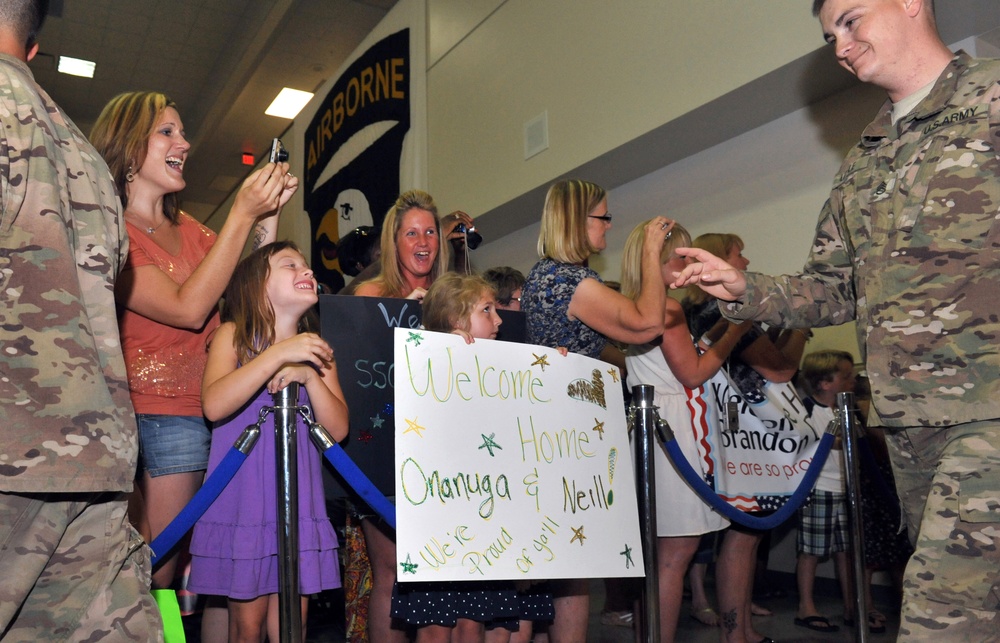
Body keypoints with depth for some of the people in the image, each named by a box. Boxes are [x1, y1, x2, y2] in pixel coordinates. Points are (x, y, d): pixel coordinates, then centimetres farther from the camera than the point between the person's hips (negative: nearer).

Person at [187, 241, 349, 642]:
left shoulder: (316, 349, 9)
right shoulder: (234, 335, -2)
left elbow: (338, 430, -1)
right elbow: (214, 406, -20)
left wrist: (310, 375, -14)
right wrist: (279, 353, -24)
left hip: (298, 503, 3)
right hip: (241, 502, -3)